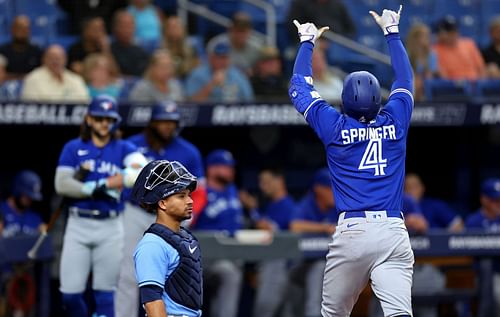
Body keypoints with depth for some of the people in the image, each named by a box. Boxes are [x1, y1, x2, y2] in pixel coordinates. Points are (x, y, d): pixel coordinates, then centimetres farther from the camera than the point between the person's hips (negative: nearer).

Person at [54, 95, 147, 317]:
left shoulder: (124, 149, 6)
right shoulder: (73, 148, 7)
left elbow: (142, 170, -14)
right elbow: (61, 184, -4)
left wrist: (103, 183, -21)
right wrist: (97, 189, -14)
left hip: (110, 226, 0)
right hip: (78, 224, 0)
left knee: (105, 293, -1)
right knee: (70, 292, -4)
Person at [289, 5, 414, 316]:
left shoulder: (335, 127, 4)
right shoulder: (394, 122, 8)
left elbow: (299, 87, 19)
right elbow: (405, 79, 26)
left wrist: (307, 42, 33)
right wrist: (392, 32, 39)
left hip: (351, 232, -1)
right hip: (394, 234, 1)